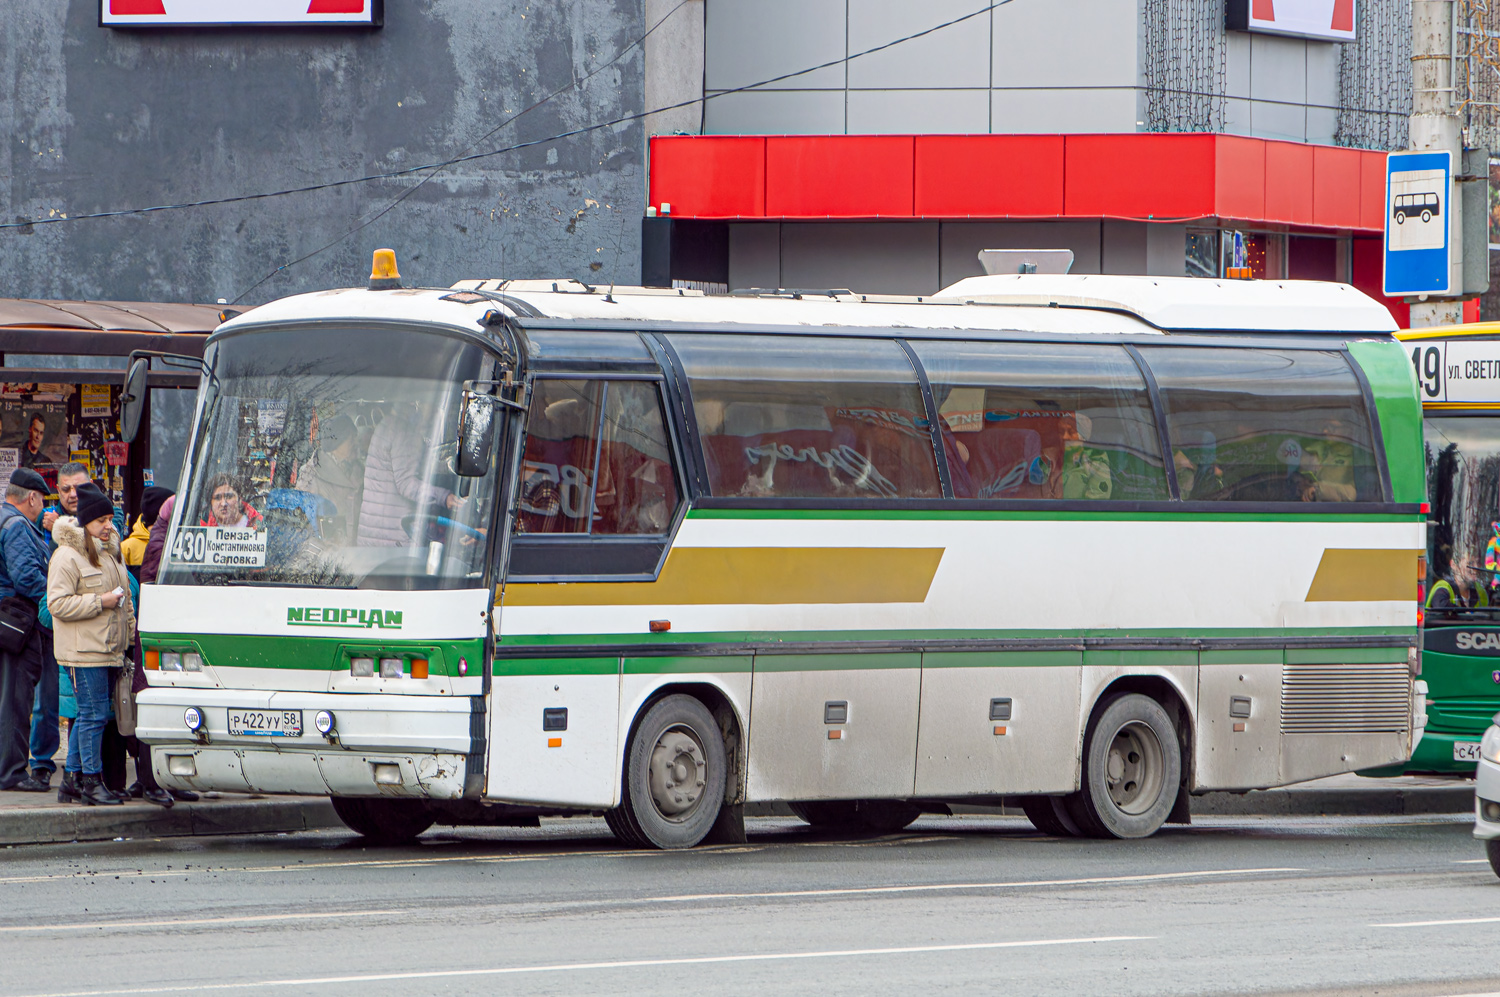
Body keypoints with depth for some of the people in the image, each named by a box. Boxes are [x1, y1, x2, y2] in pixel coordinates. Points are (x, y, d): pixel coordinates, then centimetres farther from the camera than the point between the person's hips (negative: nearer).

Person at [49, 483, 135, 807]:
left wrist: (130, 632, 20)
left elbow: (125, 595, 30)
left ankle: (72, 779, 15)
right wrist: (100, 602, -18)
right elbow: (58, 603, -16)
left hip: (109, 650, 8)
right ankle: (92, 782, -5)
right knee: (94, 714, -9)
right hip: (84, 651, -8)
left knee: (88, 715, 9)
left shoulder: (110, 552, 18)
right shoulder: (67, 556, -9)